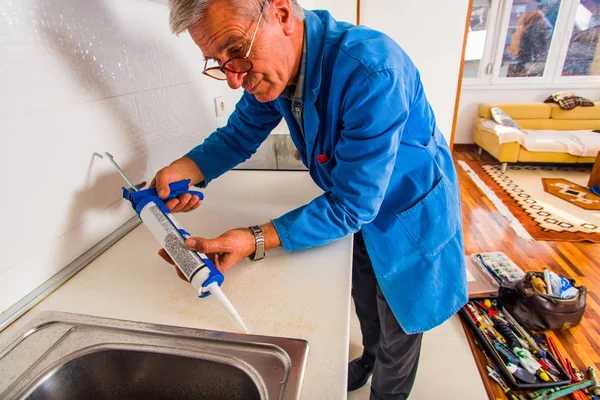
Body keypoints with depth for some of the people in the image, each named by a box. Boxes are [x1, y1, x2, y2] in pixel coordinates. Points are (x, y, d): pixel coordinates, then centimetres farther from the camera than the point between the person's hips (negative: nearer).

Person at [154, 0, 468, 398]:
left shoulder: (372, 71, -37)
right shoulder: (272, 64, -13)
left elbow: (353, 206, -34)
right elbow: (239, 134, -2)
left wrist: (257, 241, -38)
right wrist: (186, 169, -21)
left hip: (407, 219, -6)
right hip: (356, 210, 6)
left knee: (396, 330, 18)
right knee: (365, 304, 29)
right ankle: (369, 359, 62)